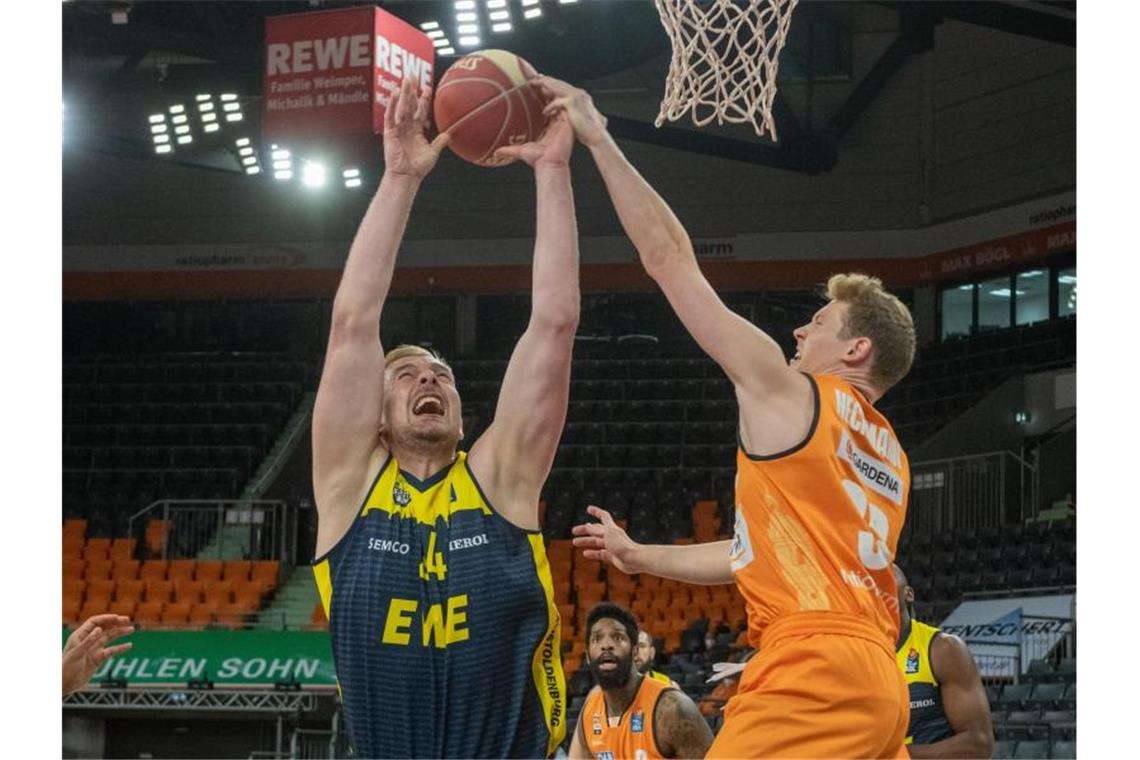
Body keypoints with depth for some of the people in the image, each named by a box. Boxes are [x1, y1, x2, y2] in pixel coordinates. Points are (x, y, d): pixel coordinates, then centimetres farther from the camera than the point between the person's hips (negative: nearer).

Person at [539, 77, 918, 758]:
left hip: (814, 672, -9)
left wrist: (598, 139, 10)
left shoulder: (788, 393, 2)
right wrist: (640, 557, 43)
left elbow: (669, 256, 4)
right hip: (878, 687, 9)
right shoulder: (887, 453, 25)